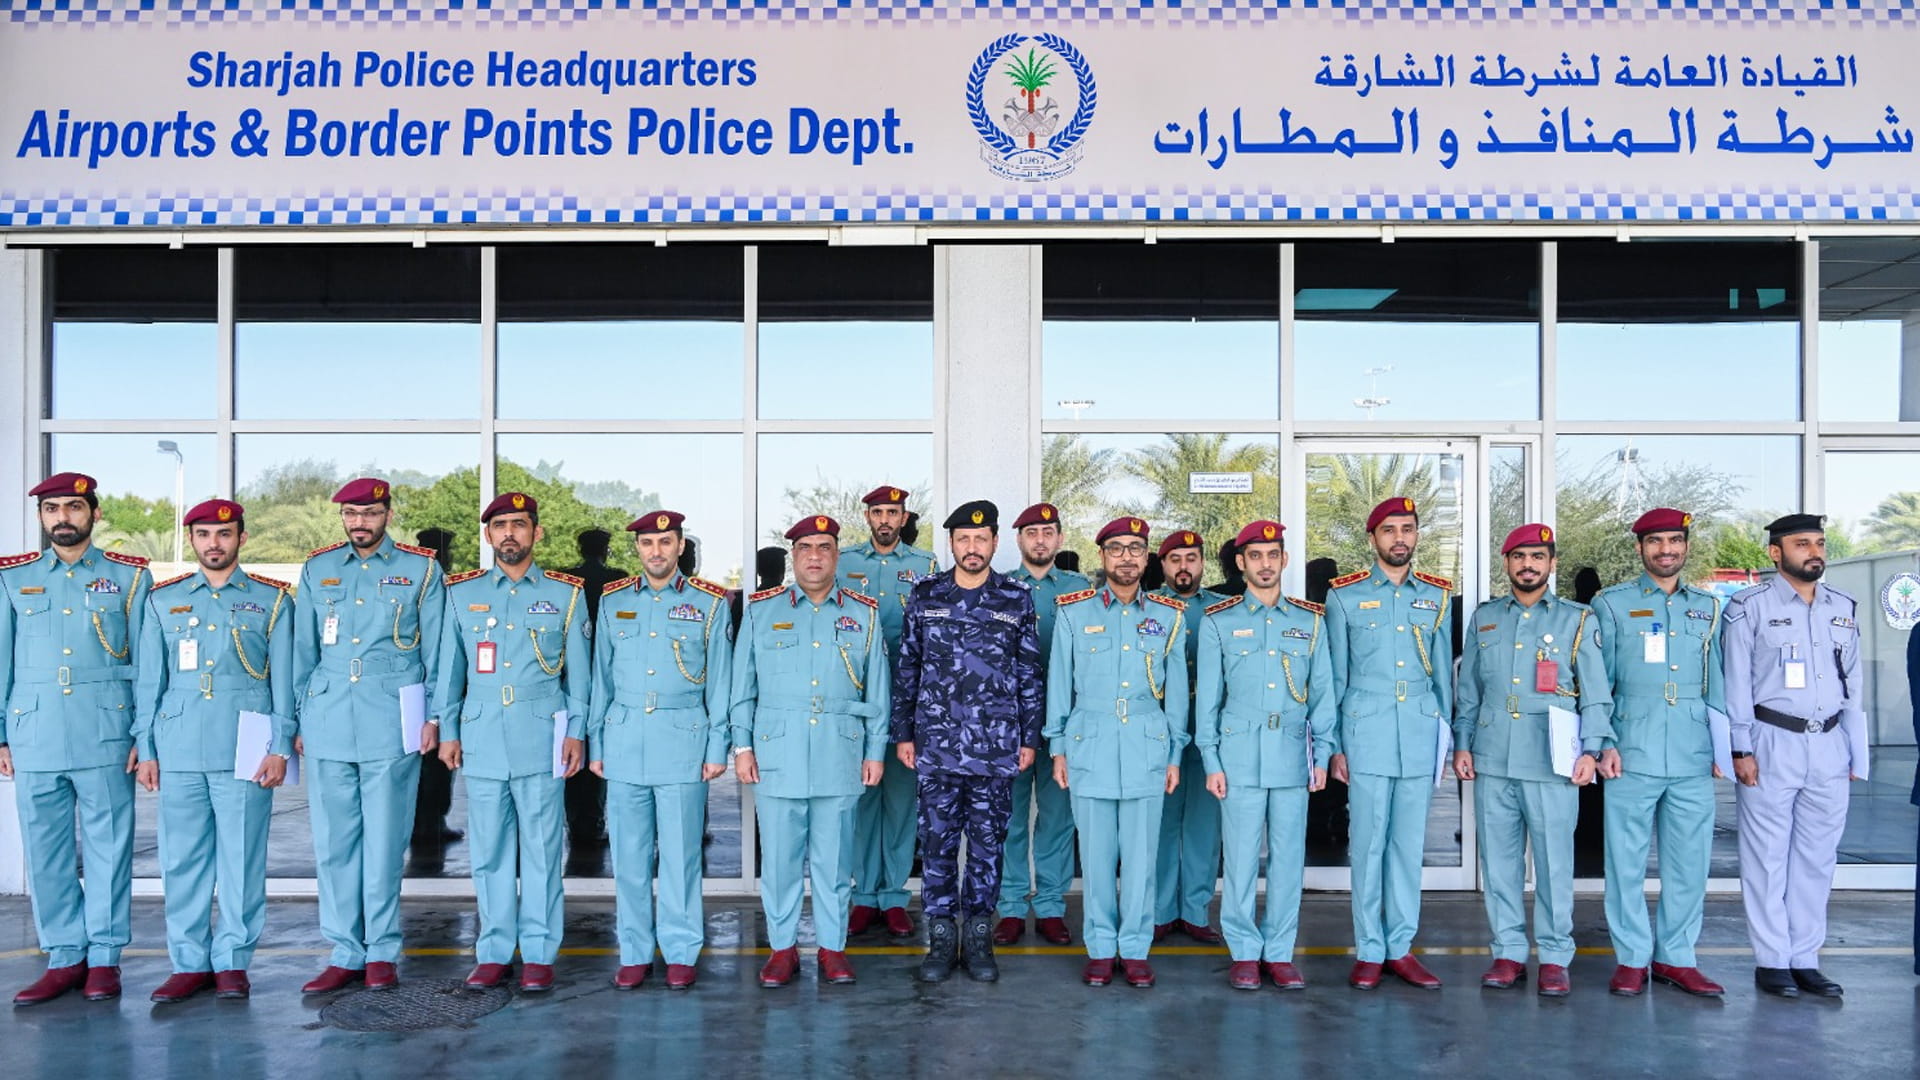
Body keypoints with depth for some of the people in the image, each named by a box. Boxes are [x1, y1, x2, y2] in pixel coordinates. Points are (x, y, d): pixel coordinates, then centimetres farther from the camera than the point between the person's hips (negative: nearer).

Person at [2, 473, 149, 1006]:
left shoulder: (128, 576, 5)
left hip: (105, 736, -2)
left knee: (108, 847, 2)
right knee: (45, 852, 7)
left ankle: (104, 958, 13)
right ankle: (65, 956, 19)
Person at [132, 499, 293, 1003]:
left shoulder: (272, 600, 7)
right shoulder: (163, 601, 13)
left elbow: (284, 679, 4)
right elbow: (149, 680, 13)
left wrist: (280, 748, -3)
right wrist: (145, 750, 7)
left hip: (245, 750, -2)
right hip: (179, 751, 2)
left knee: (242, 859, 1)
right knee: (182, 859, 5)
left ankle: (232, 961, 12)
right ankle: (189, 962, 16)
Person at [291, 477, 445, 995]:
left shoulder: (421, 570, 3)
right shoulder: (317, 570, 12)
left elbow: (436, 650, 3)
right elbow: (303, 649, 15)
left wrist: (433, 716, -3)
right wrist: (299, 719, 10)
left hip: (391, 722, -3)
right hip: (329, 723, 3)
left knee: (384, 840, 1)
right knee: (333, 841, 5)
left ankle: (382, 952, 12)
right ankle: (345, 952, 15)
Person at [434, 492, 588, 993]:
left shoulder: (564, 594, 6)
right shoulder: (462, 593, 10)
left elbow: (578, 671, 6)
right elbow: (450, 668, 13)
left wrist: (577, 731, 1)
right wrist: (447, 731, 8)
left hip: (541, 737, -2)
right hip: (481, 736, 2)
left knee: (541, 848, 1)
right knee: (488, 849, 6)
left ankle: (538, 955, 10)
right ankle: (494, 952, 16)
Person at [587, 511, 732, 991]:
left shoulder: (710, 603, 2)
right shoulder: (613, 602, 9)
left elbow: (720, 682, 3)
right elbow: (601, 678, 12)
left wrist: (717, 748, 0)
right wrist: (595, 744, 9)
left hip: (683, 740, -2)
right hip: (624, 740, 2)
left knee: (680, 852, 2)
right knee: (629, 853, 6)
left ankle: (681, 952, 14)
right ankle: (634, 953, 18)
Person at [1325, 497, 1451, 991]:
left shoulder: (1436, 596, 11)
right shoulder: (1344, 595, 3)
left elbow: (1443, 672, 15)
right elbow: (1334, 676, 4)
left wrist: (1446, 735, 11)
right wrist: (1335, 745, 1)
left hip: (1421, 736, 3)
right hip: (1366, 733, -2)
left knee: (1409, 844, 7)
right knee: (1368, 844, 0)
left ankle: (1401, 947, 18)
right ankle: (1369, 951, 11)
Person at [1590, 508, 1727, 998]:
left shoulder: (1707, 606, 15)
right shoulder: (1612, 604, 6)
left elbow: (1717, 681, 17)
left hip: (1694, 756, 3)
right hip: (1633, 754, -3)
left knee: (1689, 861, 5)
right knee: (1627, 861, 1)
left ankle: (1676, 957, 18)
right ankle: (1631, 958, 12)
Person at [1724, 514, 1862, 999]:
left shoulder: (1844, 609, 12)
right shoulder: (1750, 607, -3)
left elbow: (1853, 684, 15)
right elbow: (1736, 682, -4)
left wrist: (1857, 752, 13)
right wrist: (1741, 749, -9)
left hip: (1828, 747, 5)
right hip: (1772, 744, -5)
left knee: (1817, 859, 9)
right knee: (1768, 857, 0)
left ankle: (1805, 960, 18)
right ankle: (1772, 961, 10)